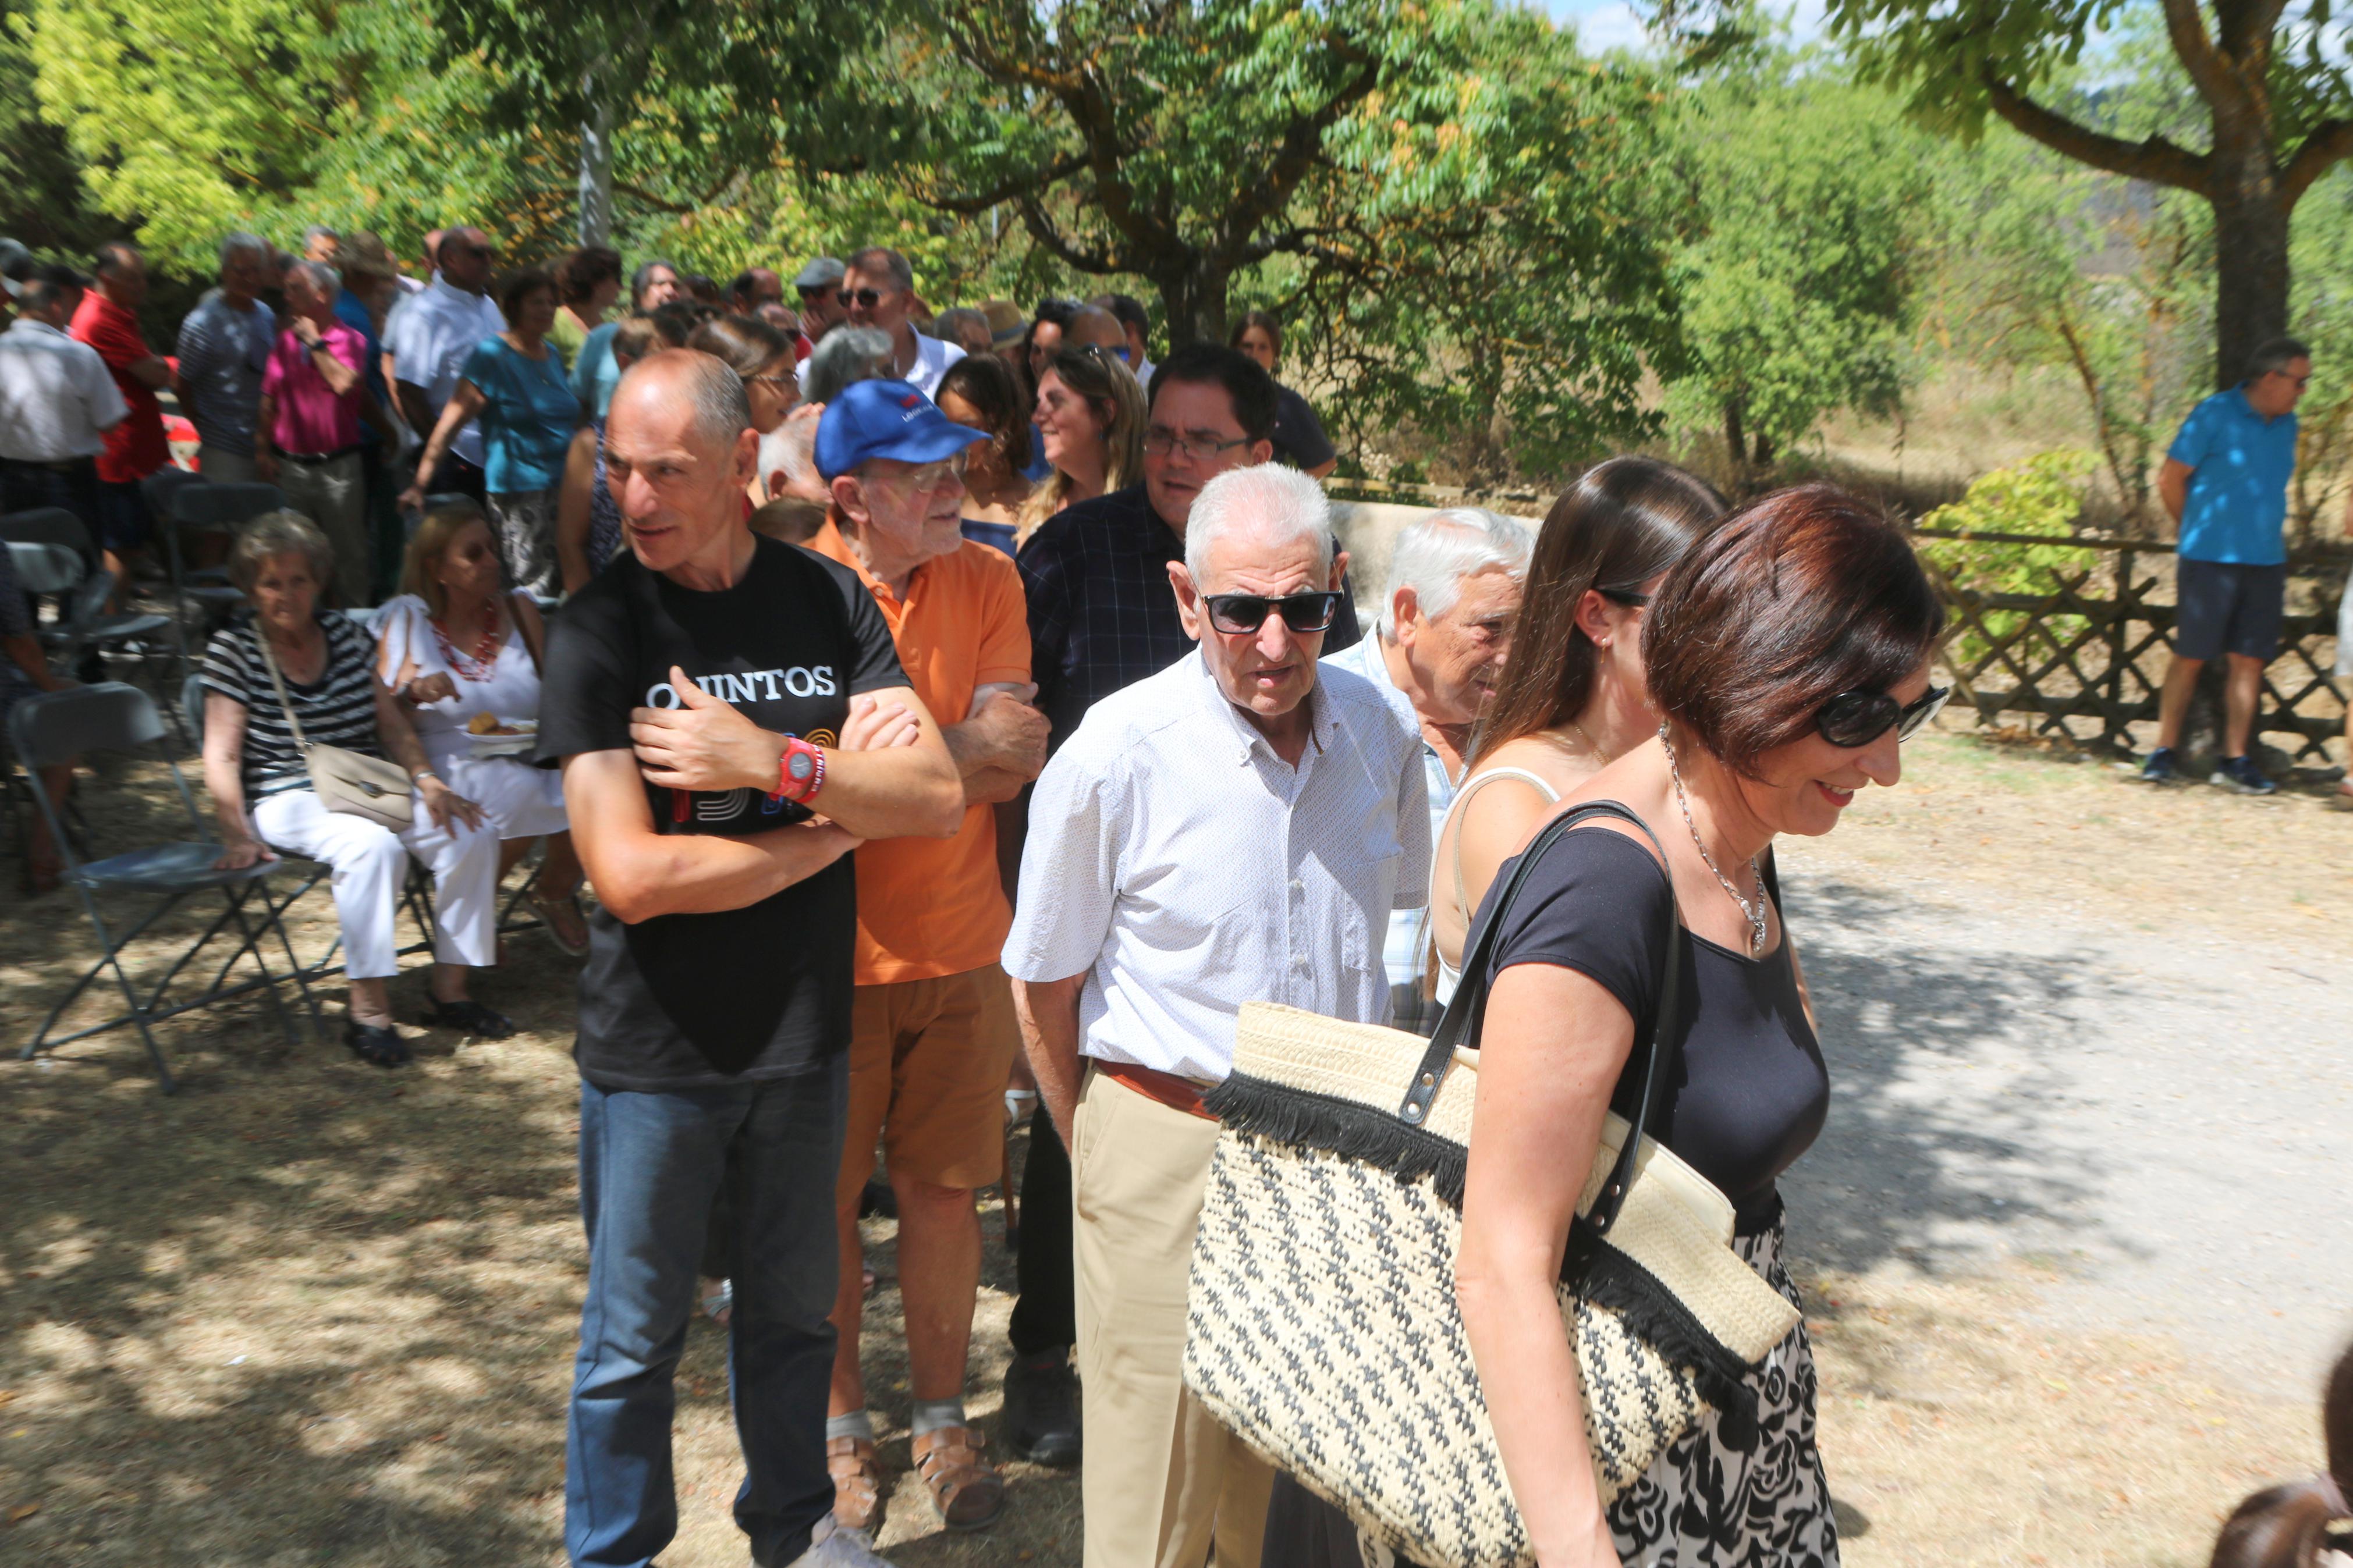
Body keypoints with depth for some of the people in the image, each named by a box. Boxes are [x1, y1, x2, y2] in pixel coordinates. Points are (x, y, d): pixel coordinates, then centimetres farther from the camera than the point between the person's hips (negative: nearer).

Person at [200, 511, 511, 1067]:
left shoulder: (344, 631, 12)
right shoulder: (233, 651, -1)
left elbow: (390, 722, 13)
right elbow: (222, 757, -6)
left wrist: (426, 779, -3)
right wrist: (238, 834, -19)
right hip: (289, 800, -5)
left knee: (473, 834, -17)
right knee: (374, 845, -36)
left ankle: (450, 990, -9)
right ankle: (369, 1010, -31)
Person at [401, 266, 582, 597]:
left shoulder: (553, 356, 14)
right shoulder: (491, 355, -6)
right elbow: (452, 420, -11)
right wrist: (420, 482, -15)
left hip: (561, 484, 7)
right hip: (517, 491, -7)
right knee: (531, 588, -8)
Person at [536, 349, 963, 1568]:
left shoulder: (827, 600, -2)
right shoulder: (597, 631, -12)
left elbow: (939, 798, -9)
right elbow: (631, 874, -21)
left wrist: (773, 761, -23)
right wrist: (836, 822, -14)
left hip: (806, 1030, 3)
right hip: (655, 1052, -3)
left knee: (793, 1306, 20)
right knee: (634, 1340, 12)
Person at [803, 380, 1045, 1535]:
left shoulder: (987, 582, 0)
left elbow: (1014, 767, -10)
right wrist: (967, 747, -15)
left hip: (961, 950, 3)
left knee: (944, 1190, 12)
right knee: (827, 1199, 11)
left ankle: (941, 1416, 31)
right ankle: (841, 1425, 31)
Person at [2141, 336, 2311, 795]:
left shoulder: (2286, 424, 12)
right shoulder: (2214, 416, -7)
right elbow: (2170, 480, -4)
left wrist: (2268, 536, 13)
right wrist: (2197, 531, 6)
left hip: (2266, 562, 5)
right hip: (2209, 560, -5)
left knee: (2249, 660, 3)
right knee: (2191, 657, -1)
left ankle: (2235, 761, 8)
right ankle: (2165, 753, 7)